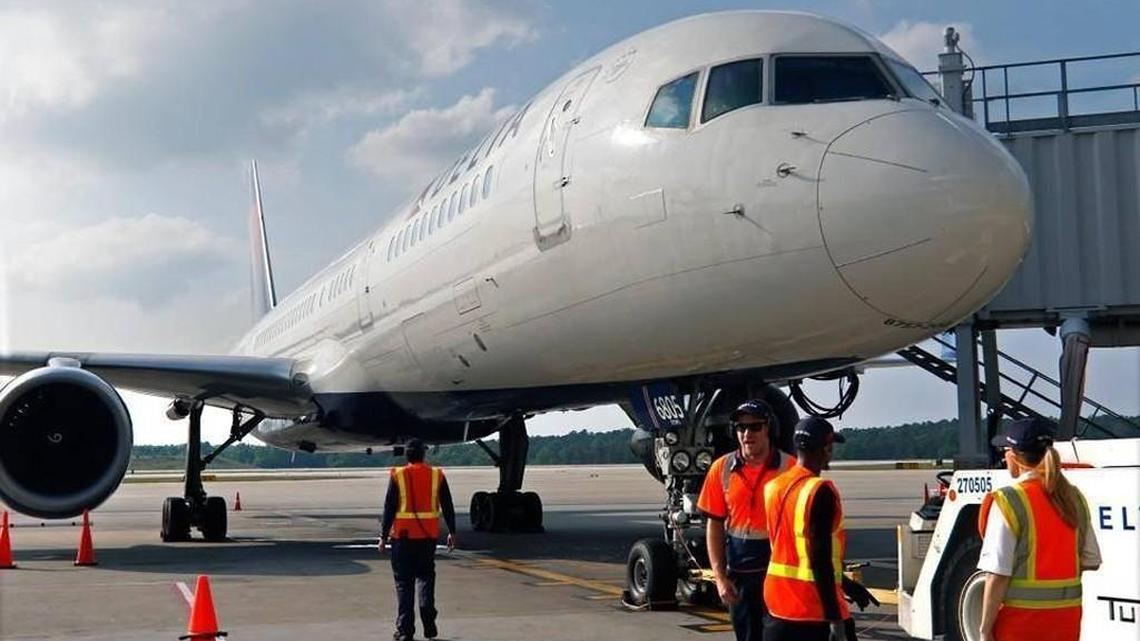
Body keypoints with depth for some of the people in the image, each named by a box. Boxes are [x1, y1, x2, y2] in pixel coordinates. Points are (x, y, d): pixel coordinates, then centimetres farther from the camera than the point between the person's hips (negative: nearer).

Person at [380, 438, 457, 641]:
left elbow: (389, 508, -6)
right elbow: (448, 506, 5)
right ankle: (429, 624, 3)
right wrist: (452, 532, 14)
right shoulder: (437, 475, 1)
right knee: (425, 576, 16)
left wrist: (383, 536, 0)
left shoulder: (397, 476, -5)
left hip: (403, 535, -2)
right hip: (429, 535, 2)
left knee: (404, 581, 5)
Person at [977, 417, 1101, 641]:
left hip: (1021, 616, -6)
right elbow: (1091, 561, 11)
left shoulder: (1008, 501, -13)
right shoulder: (1074, 498, 6)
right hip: (1067, 615, 6)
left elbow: (998, 575, -16)